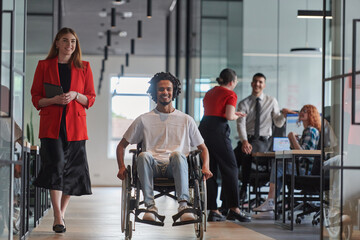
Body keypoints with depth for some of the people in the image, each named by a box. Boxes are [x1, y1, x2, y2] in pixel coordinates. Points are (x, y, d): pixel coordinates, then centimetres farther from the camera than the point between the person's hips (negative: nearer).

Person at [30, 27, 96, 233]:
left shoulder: (84, 67, 10)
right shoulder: (44, 66, 8)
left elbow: (91, 99, 10)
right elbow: (36, 98, 7)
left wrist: (76, 95, -10)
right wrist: (54, 100, -12)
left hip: (75, 125, 2)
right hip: (51, 124, -2)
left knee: (73, 169, 2)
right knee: (55, 165, -15)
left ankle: (62, 213, 20)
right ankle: (58, 218, -16)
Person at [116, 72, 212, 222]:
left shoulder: (186, 120, 19)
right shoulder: (144, 120, 17)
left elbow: (203, 148, 22)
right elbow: (122, 145, 21)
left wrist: (205, 167, 2)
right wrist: (121, 167, 2)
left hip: (176, 167, 0)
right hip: (153, 166, 0)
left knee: (177, 154, -36)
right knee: (144, 155, -35)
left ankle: (183, 204, -41)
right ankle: (150, 206, -34)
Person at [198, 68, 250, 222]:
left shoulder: (210, 92, 22)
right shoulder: (230, 94, -1)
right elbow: (229, 116, -13)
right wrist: (236, 116, 9)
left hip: (204, 128, 7)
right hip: (218, 131, -7)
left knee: (209, 171, 8)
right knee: (230, 169, 0)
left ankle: (213, 211, 8)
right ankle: (234, 208, -3)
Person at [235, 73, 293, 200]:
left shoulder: (271, 101, 7)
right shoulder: (244, 104, 6)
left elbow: (278, 123, 7)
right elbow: (241, 124, -7)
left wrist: (283, 114, -17)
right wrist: (244, 141, -25)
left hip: (264, 140, -2)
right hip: (247, 139, 2)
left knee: (246, 153, -34)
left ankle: (244, 188, -21)